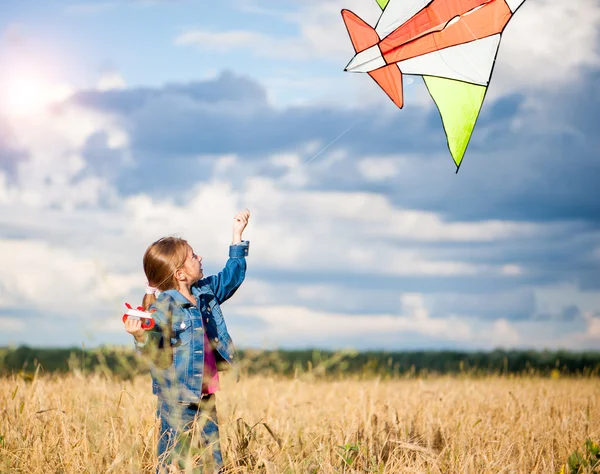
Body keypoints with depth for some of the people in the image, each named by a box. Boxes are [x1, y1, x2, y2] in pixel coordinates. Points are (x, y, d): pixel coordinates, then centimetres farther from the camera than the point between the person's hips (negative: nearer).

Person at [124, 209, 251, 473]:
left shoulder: (205, 293, 7)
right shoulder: (163, 308, -17)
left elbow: (231, 277, 24)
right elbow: (157, 352, -22)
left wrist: (237, 236, 25)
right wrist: (141, 338, -44)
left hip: (205, 397, 8)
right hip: (177, 401, -8)